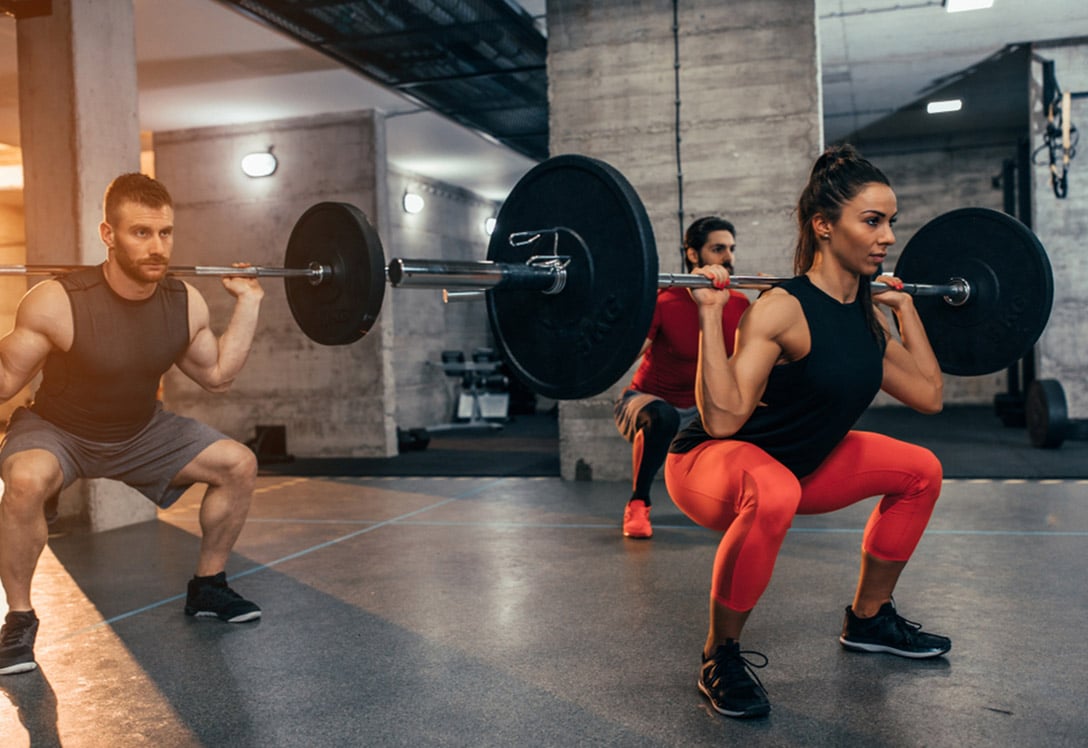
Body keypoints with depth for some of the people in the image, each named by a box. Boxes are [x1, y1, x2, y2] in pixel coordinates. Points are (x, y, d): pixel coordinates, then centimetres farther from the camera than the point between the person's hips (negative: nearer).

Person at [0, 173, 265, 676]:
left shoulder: (186, 304, -15)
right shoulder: (56, 303, -29)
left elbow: (217, 375, 0)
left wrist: (248, 303, -5)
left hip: (142, 434, 5)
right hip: (56, 431, -4)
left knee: (238, 464, -6)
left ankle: (207, 587, 14)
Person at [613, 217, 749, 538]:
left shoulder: (739, 304, -4)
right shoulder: (664, 302, -22)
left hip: (700, 411, 6)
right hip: (651, 401, -6)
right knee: (662, 416, -40)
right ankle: (637, 505, -17)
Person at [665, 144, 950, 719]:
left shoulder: (867, 314, 0)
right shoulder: (782, 310, -26)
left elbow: (929, 395, 7)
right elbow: (722, 418, -35)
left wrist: (905, 308, 10)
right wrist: (710, 314, -38)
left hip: (798, 463, 9)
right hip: (709, 462, -8)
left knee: (920, 471, 10)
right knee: (772, 496, -42)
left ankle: (868, 619, 26)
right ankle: (720, 656, -17)